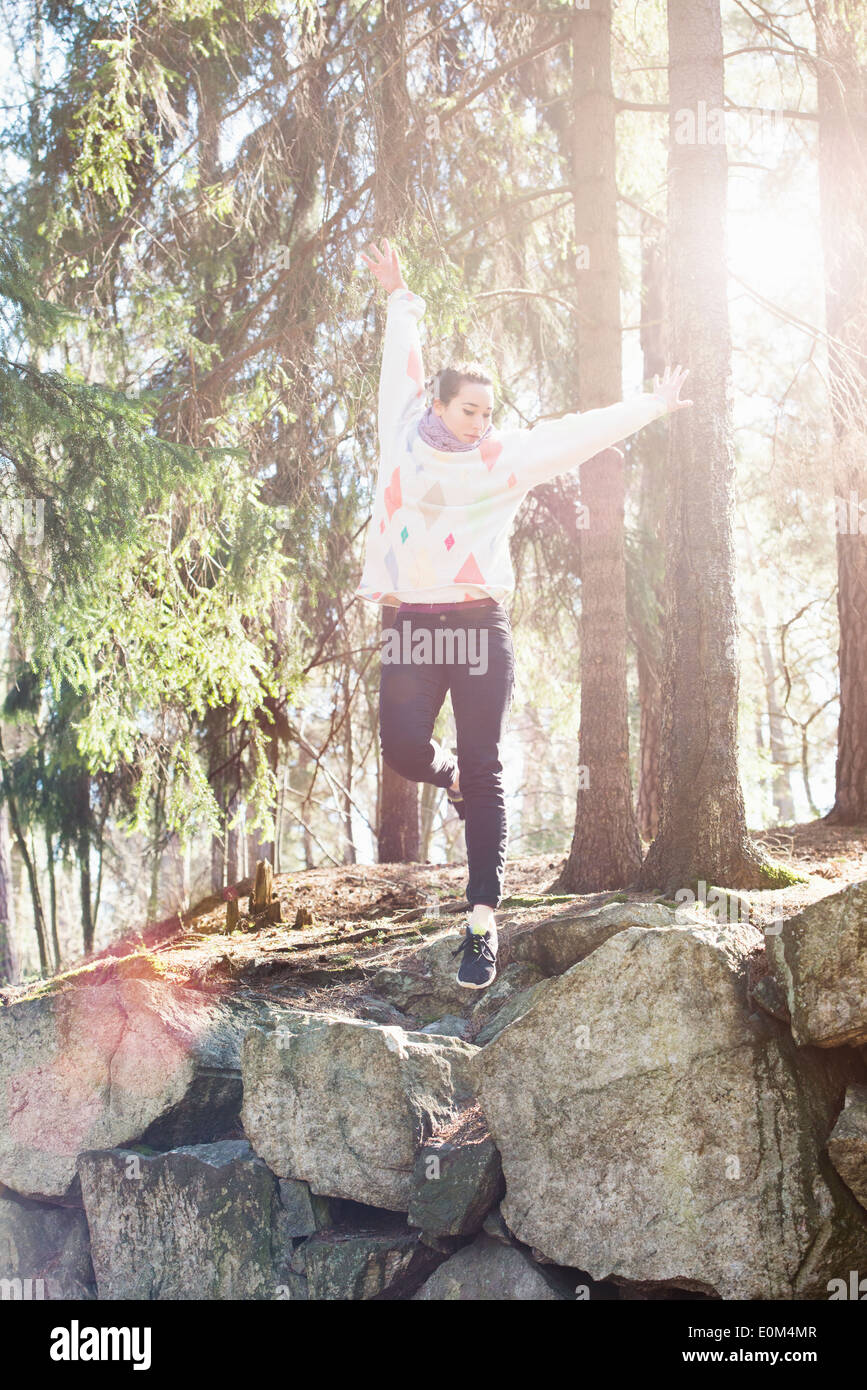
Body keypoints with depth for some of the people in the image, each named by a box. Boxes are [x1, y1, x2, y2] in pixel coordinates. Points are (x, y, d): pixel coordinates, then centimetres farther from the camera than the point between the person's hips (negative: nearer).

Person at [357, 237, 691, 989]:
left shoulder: (506, 457, 9)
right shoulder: (406, 438, 11)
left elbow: (579, 432, 16)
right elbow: (403, 368, 28)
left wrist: (650, 406, 19)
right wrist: (401, 303, 41)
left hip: (479, 625, -1)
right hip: (413, 624, 1)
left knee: (484, 771, -4)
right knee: (404, 747, -16)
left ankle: (483, 922, -3)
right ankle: (448, 776, 24)